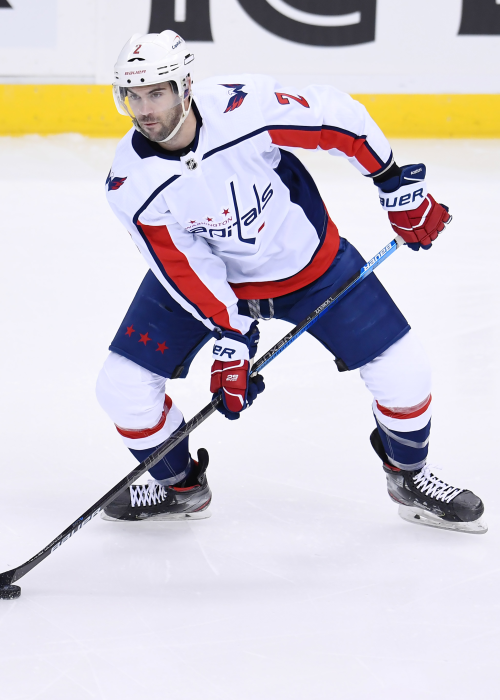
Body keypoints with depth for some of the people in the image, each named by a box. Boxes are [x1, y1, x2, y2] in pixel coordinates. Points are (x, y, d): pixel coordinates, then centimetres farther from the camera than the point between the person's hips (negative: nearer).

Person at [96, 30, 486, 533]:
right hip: (209, 274, 2)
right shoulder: (130, 184, -24)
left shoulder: (245, 109, -33)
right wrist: (229, 337, -21)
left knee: (403, 373, -7)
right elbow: (184, 267, -16)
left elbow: (339, 120, -19)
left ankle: (409, 475, 24)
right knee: (123, 387, -8)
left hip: (309, 260, -1)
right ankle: (179, 486, 21)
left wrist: (399, 188, -10)